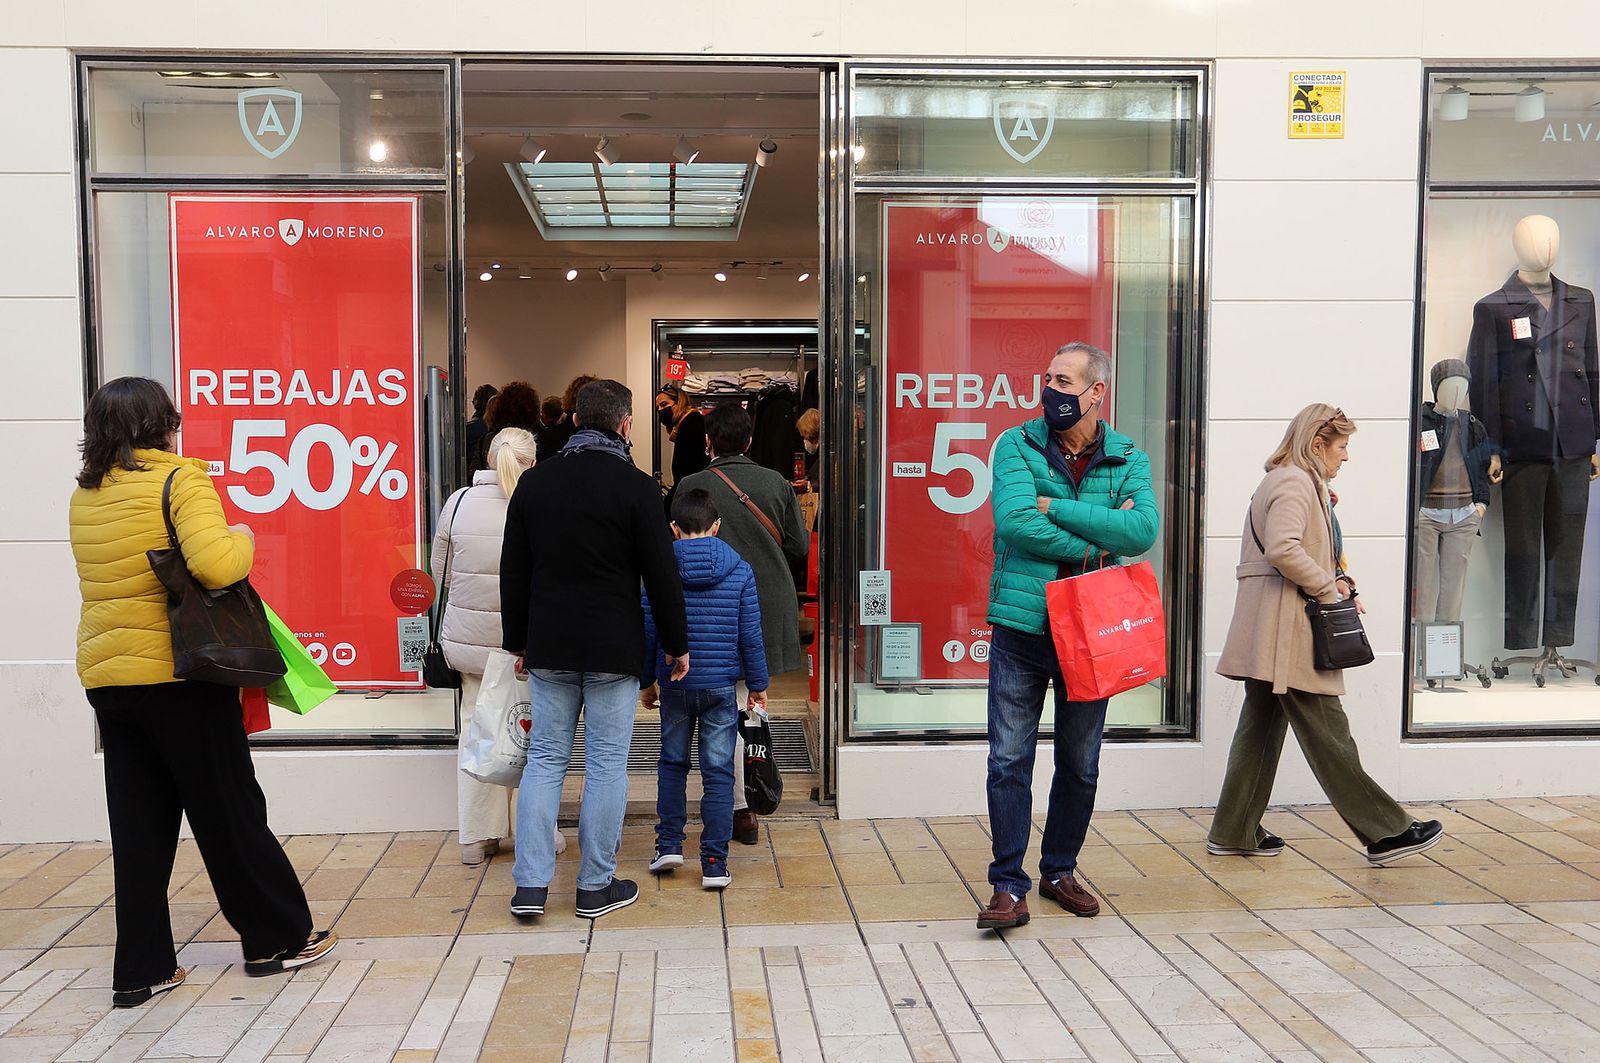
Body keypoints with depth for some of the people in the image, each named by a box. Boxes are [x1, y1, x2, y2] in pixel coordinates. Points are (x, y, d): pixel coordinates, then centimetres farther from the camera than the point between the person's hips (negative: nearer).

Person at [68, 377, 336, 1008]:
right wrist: (244, 540, -5)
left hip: (105, 675, 6)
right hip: (177, 672, -6)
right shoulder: (180, 478, -10)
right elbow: (213, 564, -25)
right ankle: (278, 939, 19)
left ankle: (141, 969, 15)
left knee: (138, 826, 11)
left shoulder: (85, 495, 10)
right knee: (229, 812, 6)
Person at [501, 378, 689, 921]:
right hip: (613, 651, -4)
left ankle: (530, 885, 9)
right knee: (606, 764, 4)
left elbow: (513, 571, 9)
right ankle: (596, 886, 12)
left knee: (545, 760, 10)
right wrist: (677, 644, 4)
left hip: (548, 649, 4)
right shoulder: (635, 487, -9)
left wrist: (518, 641, 17)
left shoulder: (534, 481, 4)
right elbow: (661, 574, -7)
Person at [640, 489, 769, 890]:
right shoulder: (739, 571, -3)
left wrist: (646, 681, 12)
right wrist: (758, 685, 8)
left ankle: (669, 845, 17)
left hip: (674, 685, 1)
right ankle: (714, 864, 5)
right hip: (721, 686, 0)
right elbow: (750, 636, -2)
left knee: (672, 763, 18)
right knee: (718, 772, 4)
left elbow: (647, 632, 0)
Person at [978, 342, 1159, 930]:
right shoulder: (1017, 445, -1)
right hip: (1021, 627, -2)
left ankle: (1060, 871, 31)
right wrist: (1096, 544, -14)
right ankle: (1009, 886, 8)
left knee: (1080, 765, 13)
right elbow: (1014, 520, -18)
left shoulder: (1128, 459, 3)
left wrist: (1056, 508, -18)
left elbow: (1143, 529, -16)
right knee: (1009, 761, -1)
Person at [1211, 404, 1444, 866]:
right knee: (1328, 736, -5)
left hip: (1270, 636, 11)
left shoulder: (1289, 481, 22)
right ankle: (1385, 833, 2)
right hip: (1287, 632, -11)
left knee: (1261, 729, 12)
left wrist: (1331, 582, 10)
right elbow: (1282, 549, -26)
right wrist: (1328, 588, -14)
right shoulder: (1294, 483, -11)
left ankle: (1234, 833, 16)